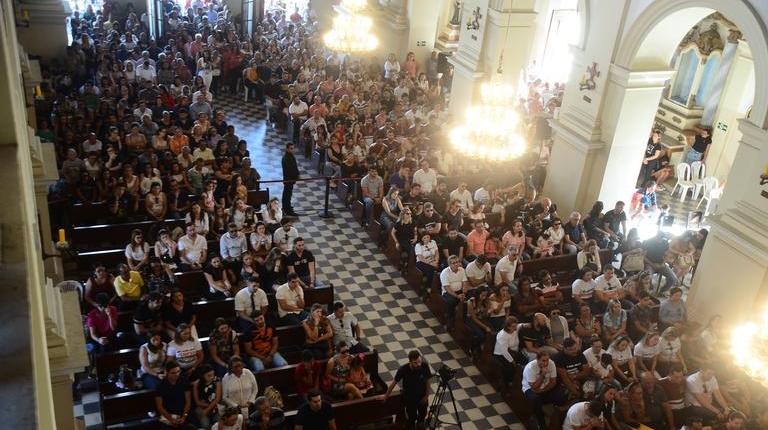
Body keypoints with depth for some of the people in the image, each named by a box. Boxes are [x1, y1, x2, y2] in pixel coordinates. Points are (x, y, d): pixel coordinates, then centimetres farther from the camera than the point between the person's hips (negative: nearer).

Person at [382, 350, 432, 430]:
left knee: (422, 414, 26)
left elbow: (427, 381, -10)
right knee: (412, 417, 13)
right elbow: (394, 383, -16)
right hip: (409, 398, -3)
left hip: (422, 396, 3)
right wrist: (386, 396, -3)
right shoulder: (403, 369, -32)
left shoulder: (424, 366, -28)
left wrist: (427, 396, -3)